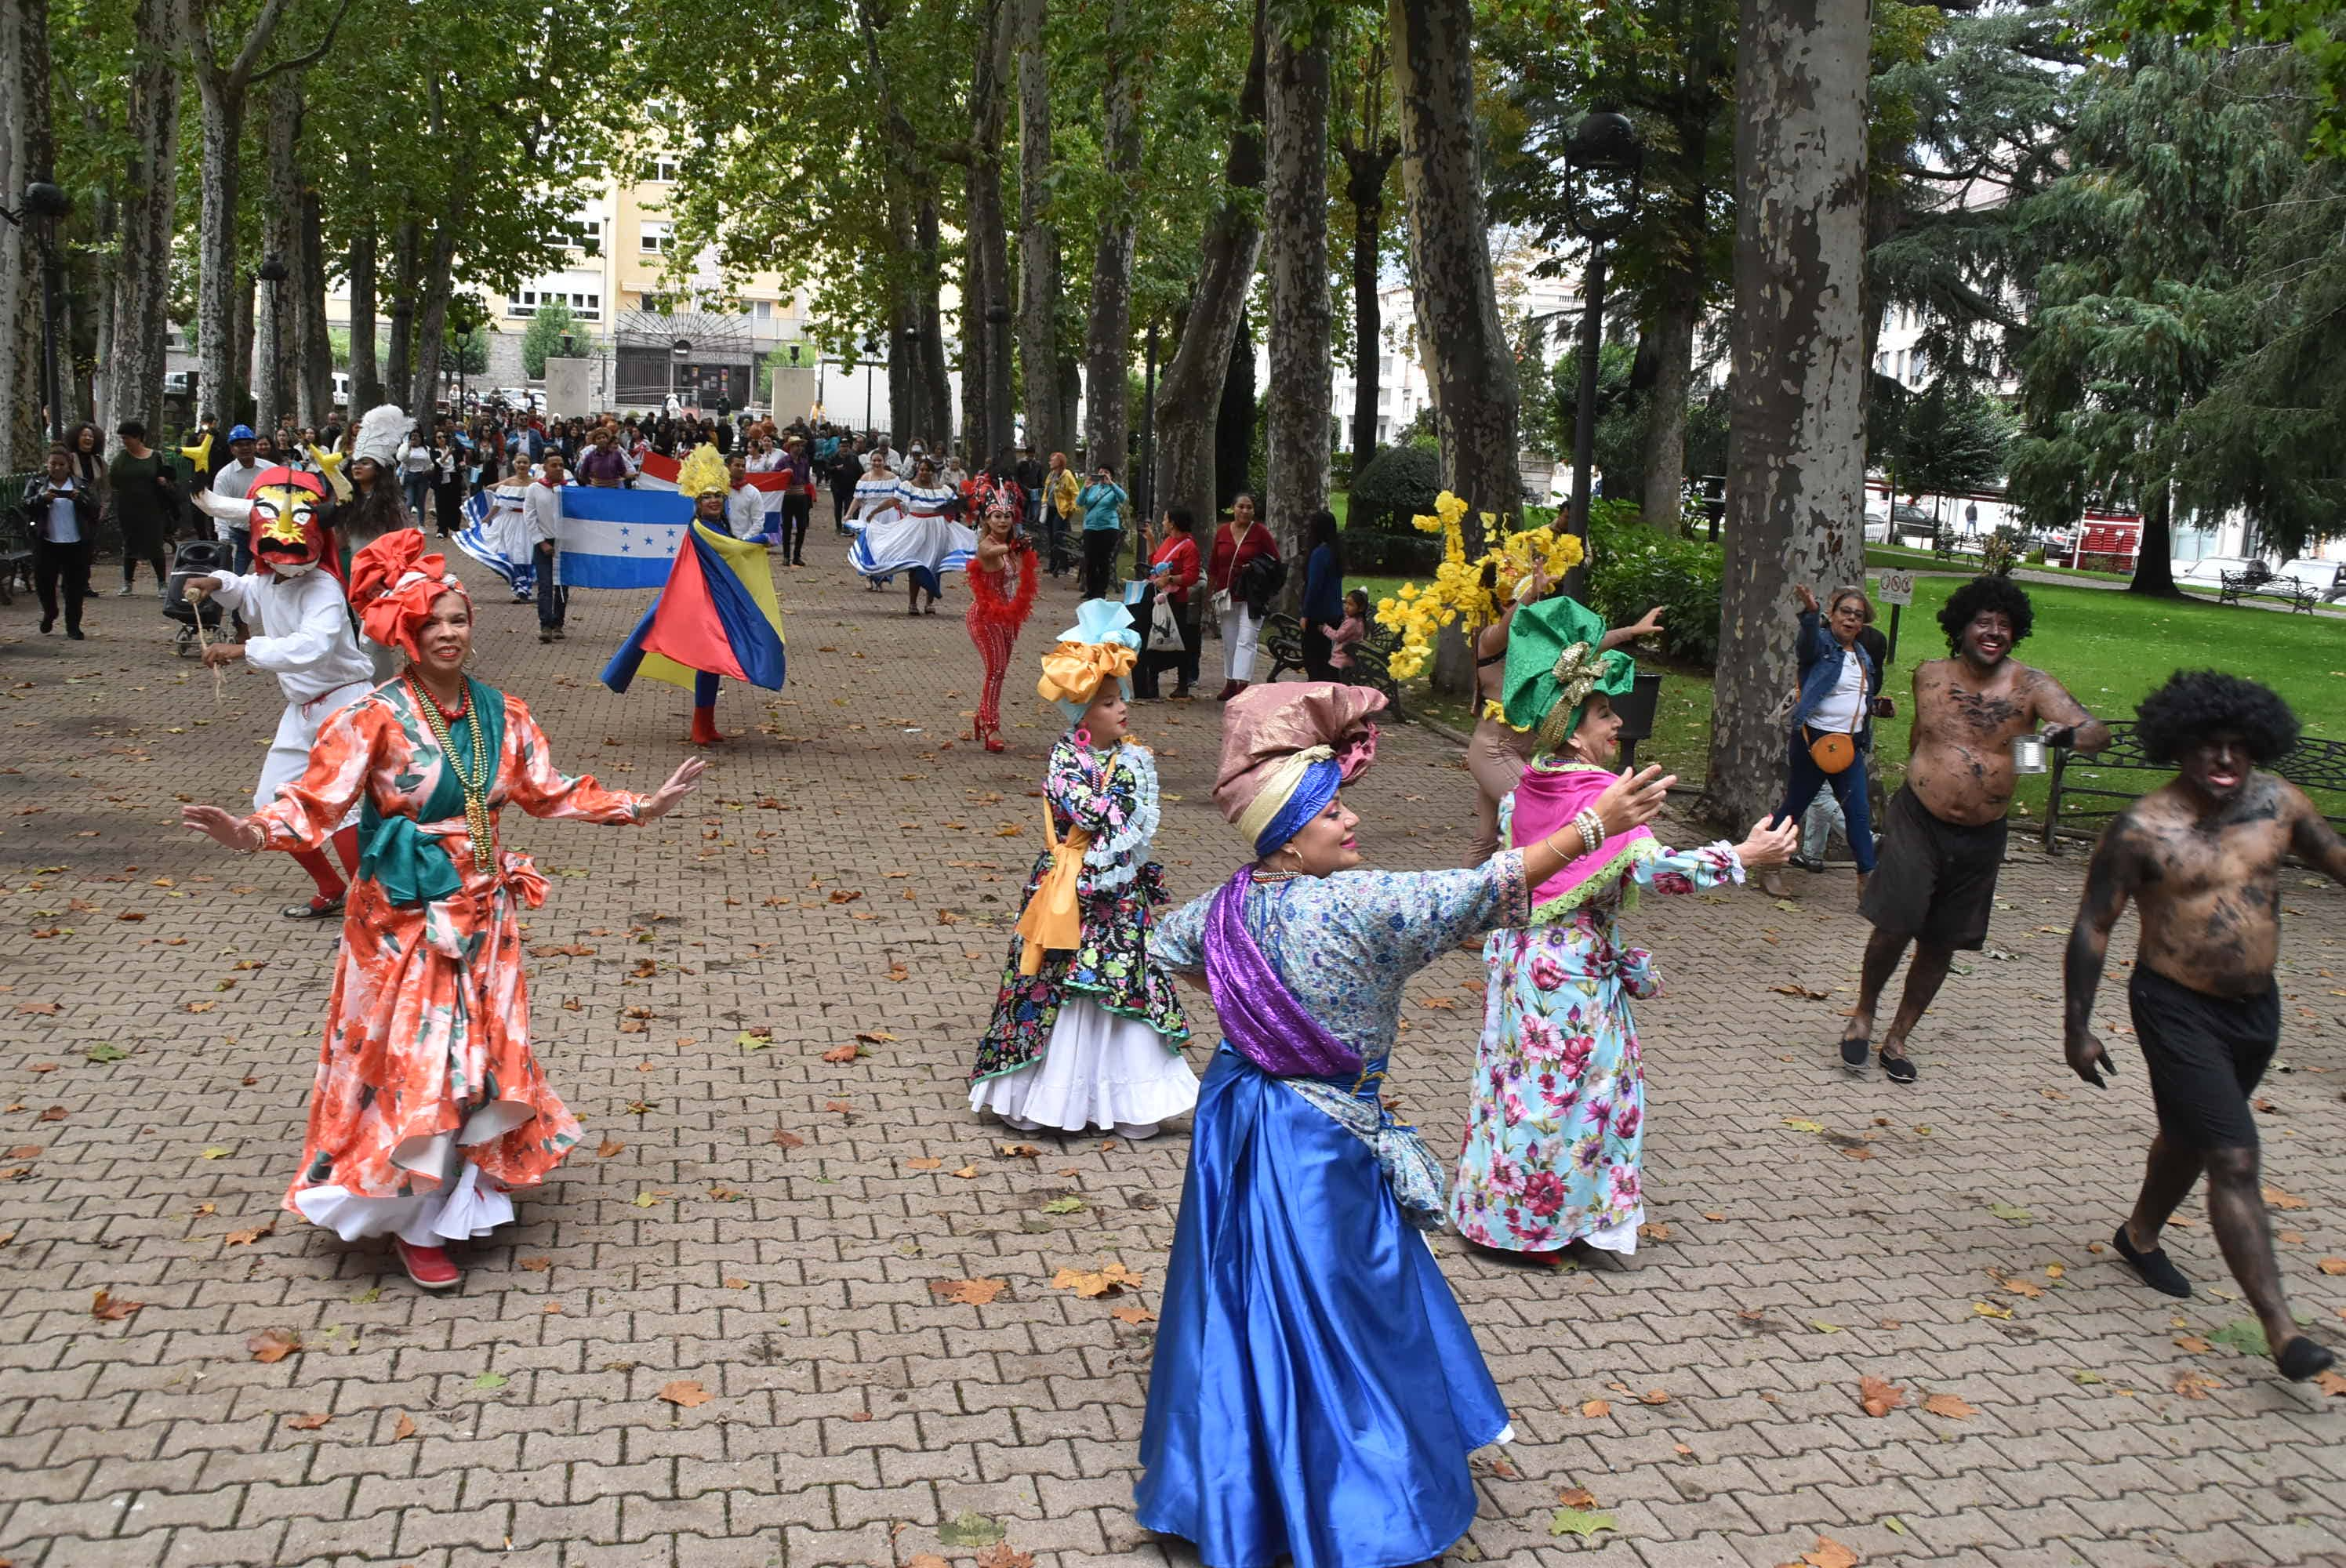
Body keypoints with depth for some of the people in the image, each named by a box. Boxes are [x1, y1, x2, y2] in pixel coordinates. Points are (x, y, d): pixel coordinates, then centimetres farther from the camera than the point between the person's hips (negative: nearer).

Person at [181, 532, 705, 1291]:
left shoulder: (499, 712, 3)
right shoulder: (376, 717, -12)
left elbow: (551, 792, 11)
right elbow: (317, 799, -18)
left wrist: (640, 806, 9)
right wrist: (256, 832, -38)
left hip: (484, 912, 5)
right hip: (405, 916, -5)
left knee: (481, 1053, 12)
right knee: (411, 1063, 0)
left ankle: (462, 1192, 32)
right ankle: (414, 1220, 16)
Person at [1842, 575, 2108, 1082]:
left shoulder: (2031, 687, -7)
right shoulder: (1929, 676, 0)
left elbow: (2099, 732, -18)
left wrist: (2069, 734, -41)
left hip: (1980, 838, 1)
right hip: (1917, 822, -1)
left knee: (1941, 943, 9)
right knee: (1894, 926, -11)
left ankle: (1897, 1038, 25)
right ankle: (1863, 1015, 15)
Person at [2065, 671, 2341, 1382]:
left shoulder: (2277, 802, -2)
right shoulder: (2143, 830, -18)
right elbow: (2092, 927, -13)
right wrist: (2077, 1029, -12)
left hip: (2256, 1006, 6)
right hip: (2179, 1010, -6)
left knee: (2191, 1136, 24)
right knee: (2235, 1159, -11)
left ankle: (2140, 1236, 49)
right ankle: (2280, 1330, -9)